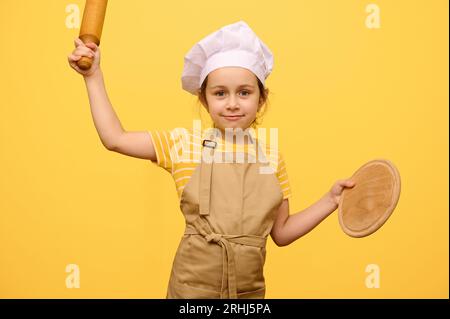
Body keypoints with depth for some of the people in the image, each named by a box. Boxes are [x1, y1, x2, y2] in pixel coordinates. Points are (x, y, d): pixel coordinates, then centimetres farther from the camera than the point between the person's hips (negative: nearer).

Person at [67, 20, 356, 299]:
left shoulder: (272, 156, -1)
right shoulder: (184, 142, -5)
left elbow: (281, 233, 4)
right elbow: (114, 138, -3)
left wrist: (330, 201, -5)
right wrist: (94, 76, -1)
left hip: (249, 289, 2)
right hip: (192, 288, -1)